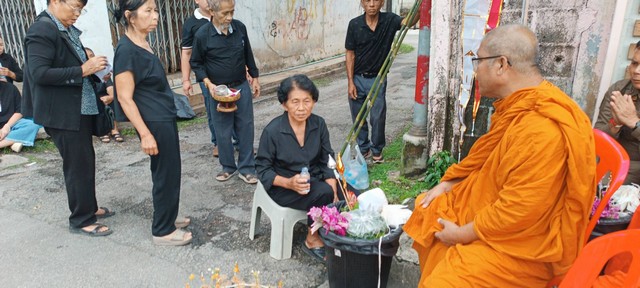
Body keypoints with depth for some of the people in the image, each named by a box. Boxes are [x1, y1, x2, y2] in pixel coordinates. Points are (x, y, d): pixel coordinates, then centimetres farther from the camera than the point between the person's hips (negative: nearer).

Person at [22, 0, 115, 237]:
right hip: (63, 113, -9)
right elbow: (39, 73, -23)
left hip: (80, 109, 9)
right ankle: (81, 220, 12)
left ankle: (89, 207, 33)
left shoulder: (67, 29, 11)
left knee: (85, 161, 17)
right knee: (79, 165, -2)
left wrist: (90, 66, 5)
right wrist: (82, 70, -25)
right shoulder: (41, 31, -16)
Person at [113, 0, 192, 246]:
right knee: (166, 174, 1)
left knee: (169, 172, 17)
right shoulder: (127, 50, -18)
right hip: (155, 122, -9)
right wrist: (145, 134, -21)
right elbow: (125, 98, -19)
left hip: (164, 118, 9)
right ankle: (163, 231, 16)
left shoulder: (143, 44, 10)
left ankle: (167, 218, 33)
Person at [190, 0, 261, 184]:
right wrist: (209, 84, -14)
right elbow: (196, 63, -2)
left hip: (242, 87, 2)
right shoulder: (202, 35, -13)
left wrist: (255, 78, 12)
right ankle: (228, 167, 26)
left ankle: (246, 168, 16)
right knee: (223, 131, 8)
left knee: (246, 128, 5)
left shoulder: (240, 27, -4)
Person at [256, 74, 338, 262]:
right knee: (322, 193, -30)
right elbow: (262, 169, -10)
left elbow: (327, 162, -1)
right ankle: (312, 241, -7)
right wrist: (289, 183, -27)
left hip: (314, 180, 5)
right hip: (283, 187, -4)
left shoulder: (318, 124, -6)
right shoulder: (273, 131, -18)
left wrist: (334, 194, -15)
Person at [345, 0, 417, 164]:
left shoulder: (389, 20, -8)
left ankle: (377, 150, 25)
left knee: (378, 118, 3)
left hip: (378, 79, -1)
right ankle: (363, 149, 30)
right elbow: (350, 54, -4)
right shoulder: (354, 24, -8)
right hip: (357, 78, 1)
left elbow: (409, 21, -27)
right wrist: (350, 82, -7)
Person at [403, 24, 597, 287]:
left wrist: (464, 234, -19)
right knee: (424, 213, 16)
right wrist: (446, 184, 7)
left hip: (517, 244, -10)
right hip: (488, 208, 10)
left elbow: (520, 209, -31)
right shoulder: (517, 106, 3)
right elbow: (484, 157, 15)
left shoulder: (541, 128, -32)